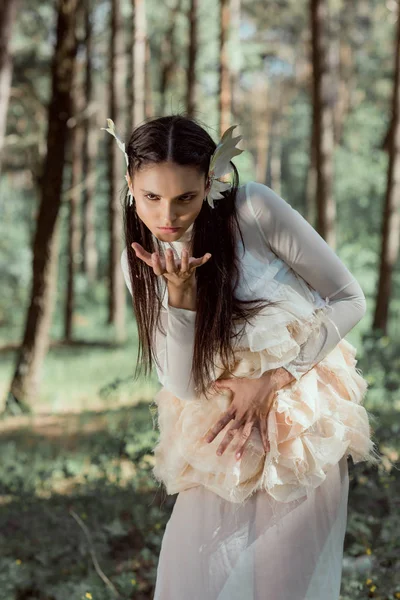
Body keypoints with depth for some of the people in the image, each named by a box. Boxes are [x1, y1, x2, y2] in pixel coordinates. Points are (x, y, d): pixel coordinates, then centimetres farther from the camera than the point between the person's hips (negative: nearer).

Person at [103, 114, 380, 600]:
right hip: (225, 423, 3)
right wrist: (179, 293, -24)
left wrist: (271, 382, -13)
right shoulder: (139, 262, -5)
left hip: (304, 407, -3)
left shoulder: (255, 209, -19)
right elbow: (183, 386, -9)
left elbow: (349, 299, -11)